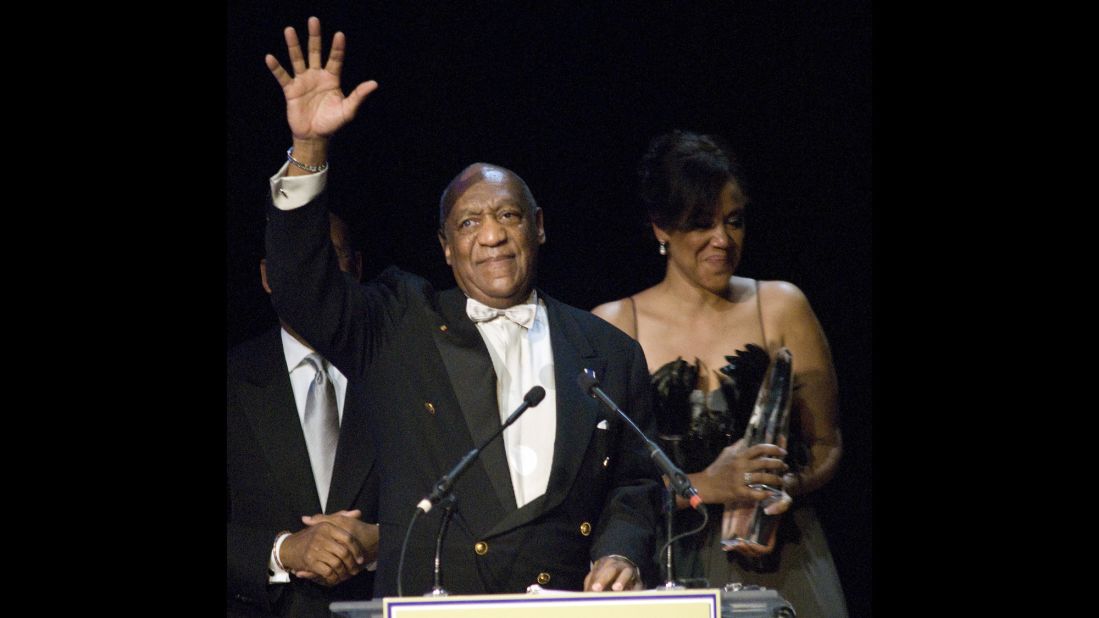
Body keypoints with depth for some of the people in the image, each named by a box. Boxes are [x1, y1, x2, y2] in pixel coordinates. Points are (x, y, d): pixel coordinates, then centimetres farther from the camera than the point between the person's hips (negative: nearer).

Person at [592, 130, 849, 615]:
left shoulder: (780, 308, 8)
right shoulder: (613, 327, 3)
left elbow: (825, 446, 10)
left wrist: (784, 488, -10)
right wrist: (705, 487, -16)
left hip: (779, 562, 1)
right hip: (669, 570, -1)